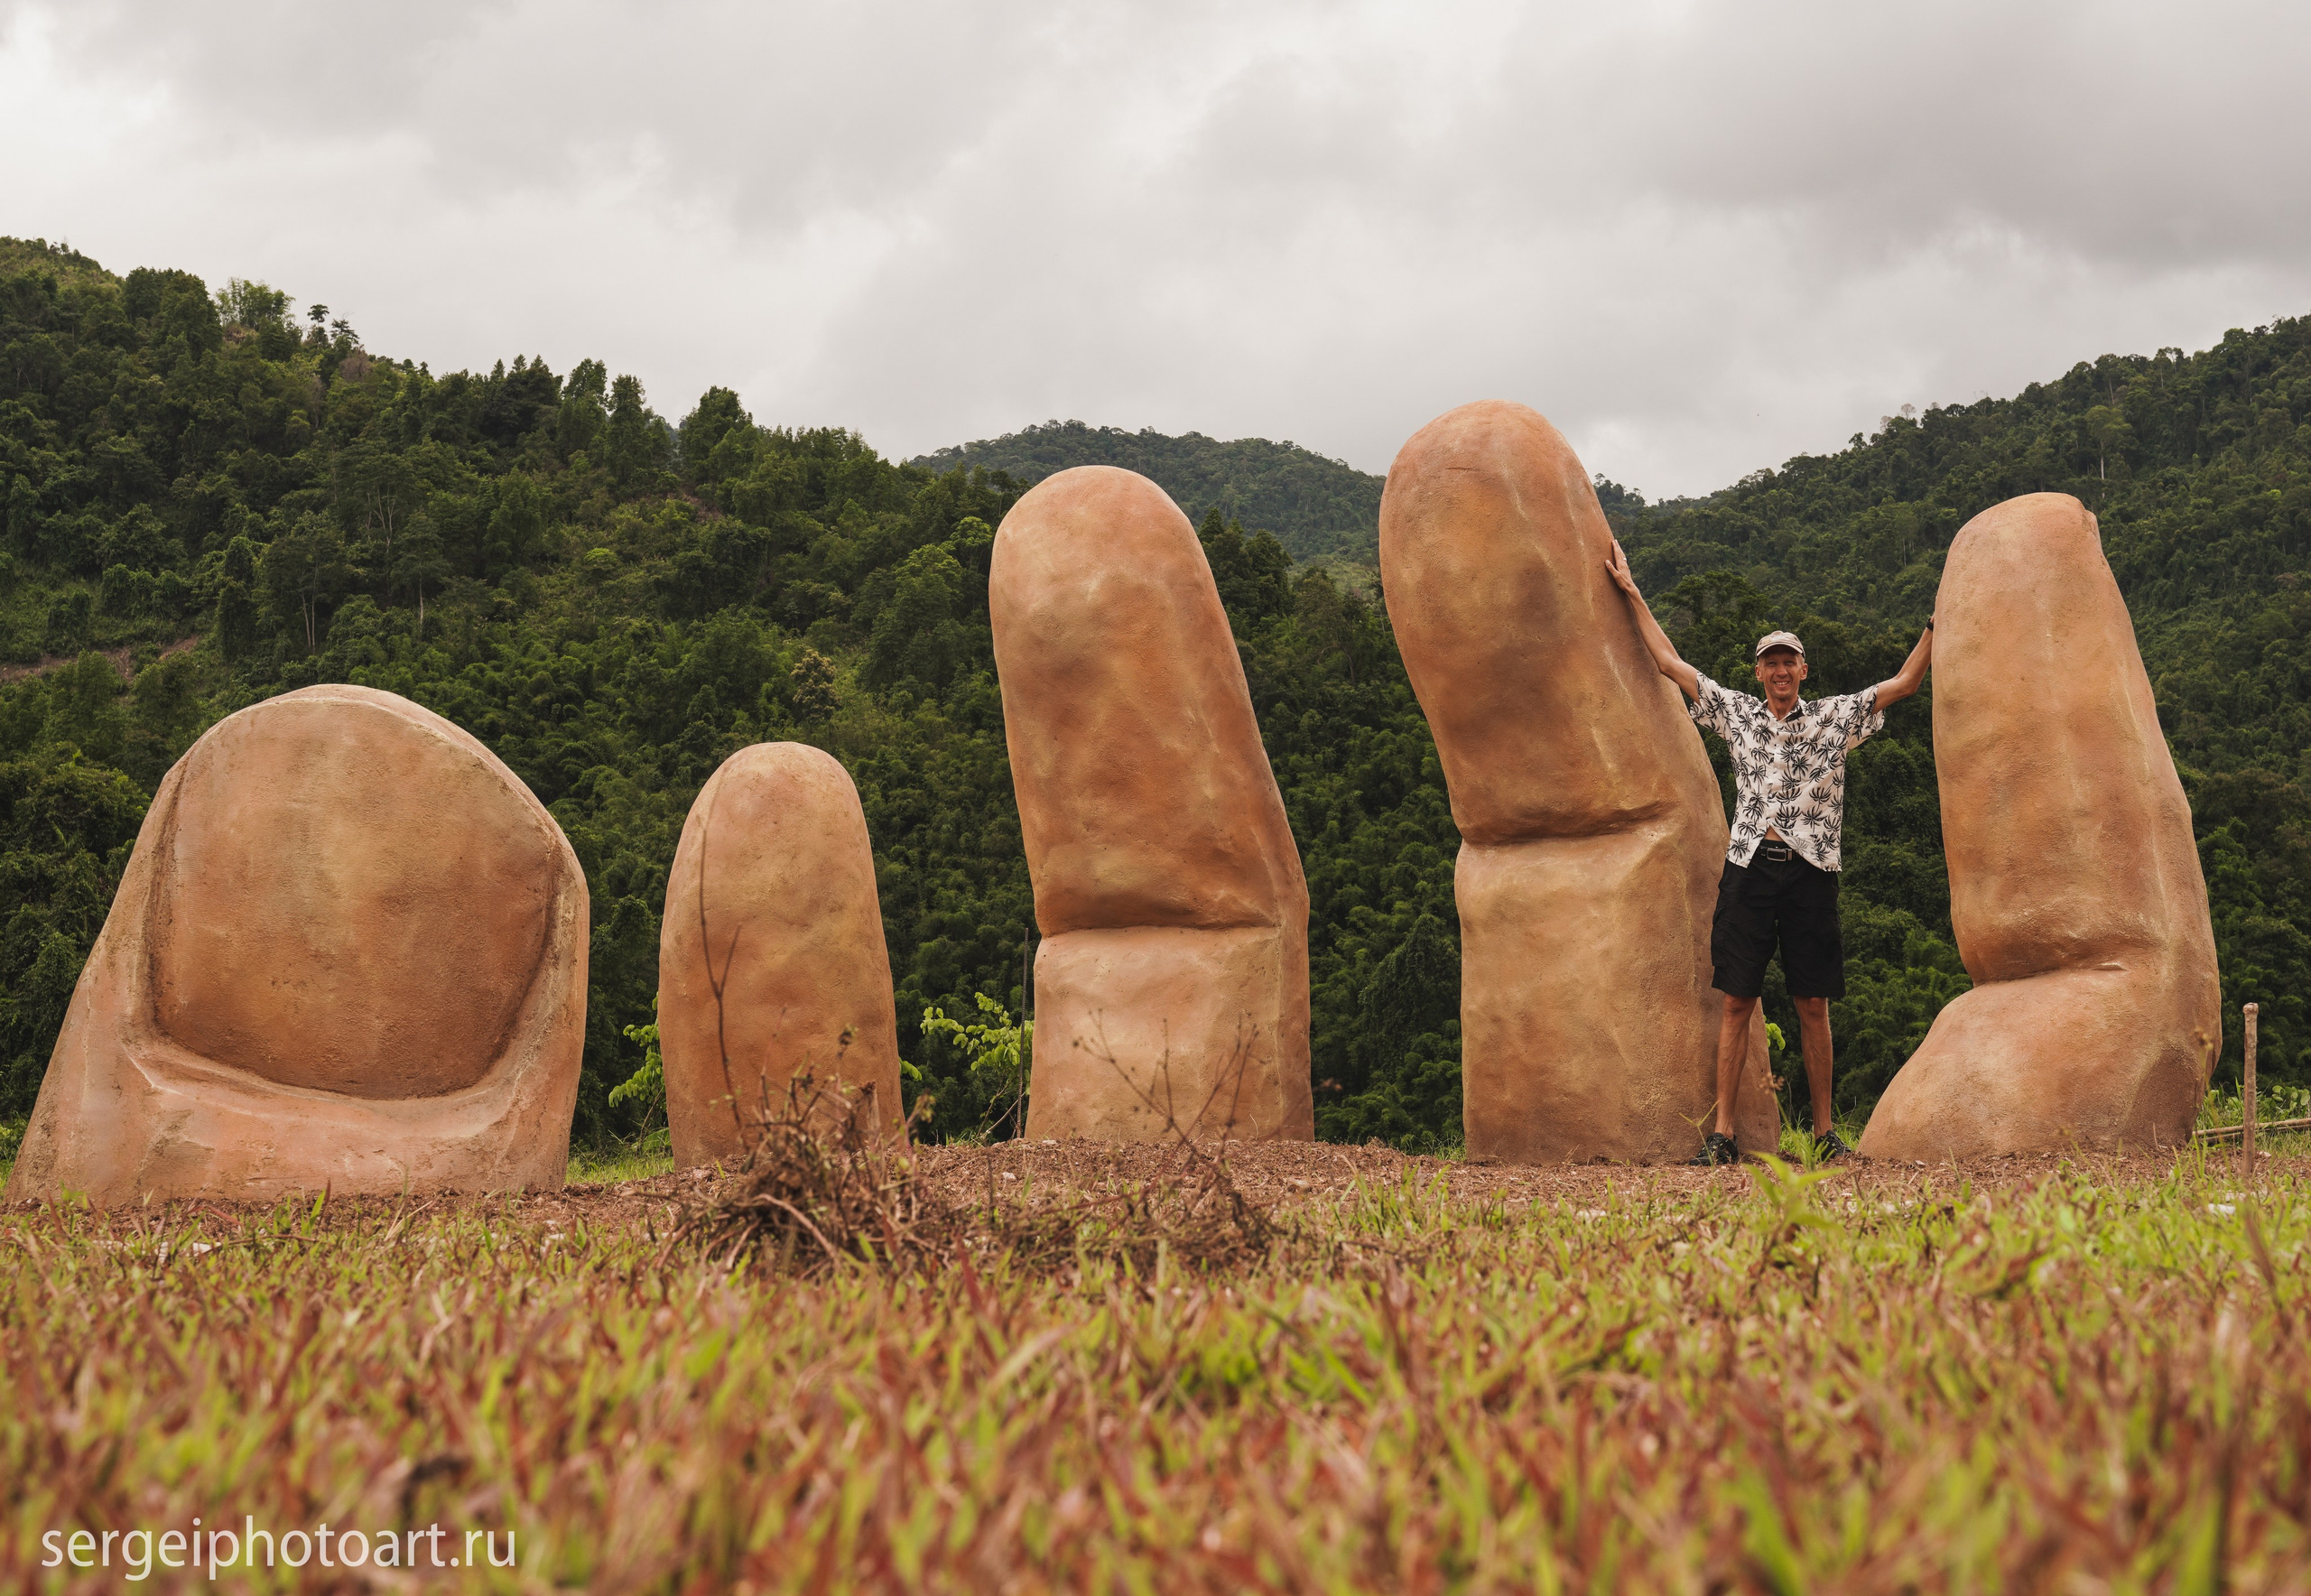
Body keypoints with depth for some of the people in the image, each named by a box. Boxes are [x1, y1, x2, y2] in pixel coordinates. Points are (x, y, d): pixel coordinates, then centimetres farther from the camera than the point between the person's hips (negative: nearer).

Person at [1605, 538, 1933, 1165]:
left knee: (1813, 1006, 2)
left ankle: (1824, 1131, 9)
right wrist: (1631, 593, 12)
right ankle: (1723, 1134, -1)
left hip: (1811, 872, 0)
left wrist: (1937, 623, -2)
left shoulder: (1835, 718, 9)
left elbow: (1903, 683, 5)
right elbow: (1669, 662, 12)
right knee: (1737, 1002, -1)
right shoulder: (1735, 714, 11)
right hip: (1748, 868, 1)